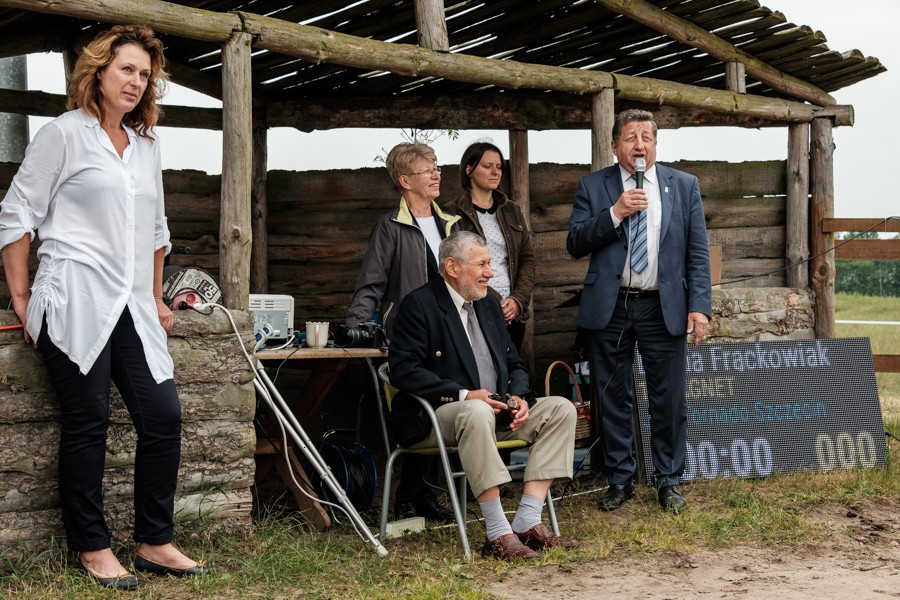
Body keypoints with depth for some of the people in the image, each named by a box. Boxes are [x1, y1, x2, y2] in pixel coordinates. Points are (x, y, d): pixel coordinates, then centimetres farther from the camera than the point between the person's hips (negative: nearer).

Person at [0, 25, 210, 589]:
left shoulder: (147, 146, 19)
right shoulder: (65, 134, 1)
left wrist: (157, 299, 25)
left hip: (132, 307, 6)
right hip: (76, 303, -6)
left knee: (164, 415, -1)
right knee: (87, 422, -3)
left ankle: (155, 543, 10)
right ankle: (93, 549, 8)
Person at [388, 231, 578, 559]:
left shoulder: (489, 305, 17)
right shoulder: (419, 305, -7)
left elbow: (514, 363, 20)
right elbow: (403, 370, -16)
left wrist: (519, 397, -4)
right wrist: (463, 395, -23)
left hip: (495, 411, 8)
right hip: (435, 418, -8)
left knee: (560, 408, -11)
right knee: (477, 413, -40)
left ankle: (527, 522, -19)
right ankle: (497, 534, -36)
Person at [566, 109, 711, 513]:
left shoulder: (683, 186, 7)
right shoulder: (593, 186, 5)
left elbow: (698, 252, 4)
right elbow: (575, 244, -2)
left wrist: (699, 306, -6)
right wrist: (615, 213, -15)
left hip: (663, 308, 0)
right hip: (609, 308, 0)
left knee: (669, 399, 3)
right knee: (613, 399, 7)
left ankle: (669, 480, 16)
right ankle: (619, 479, 19)